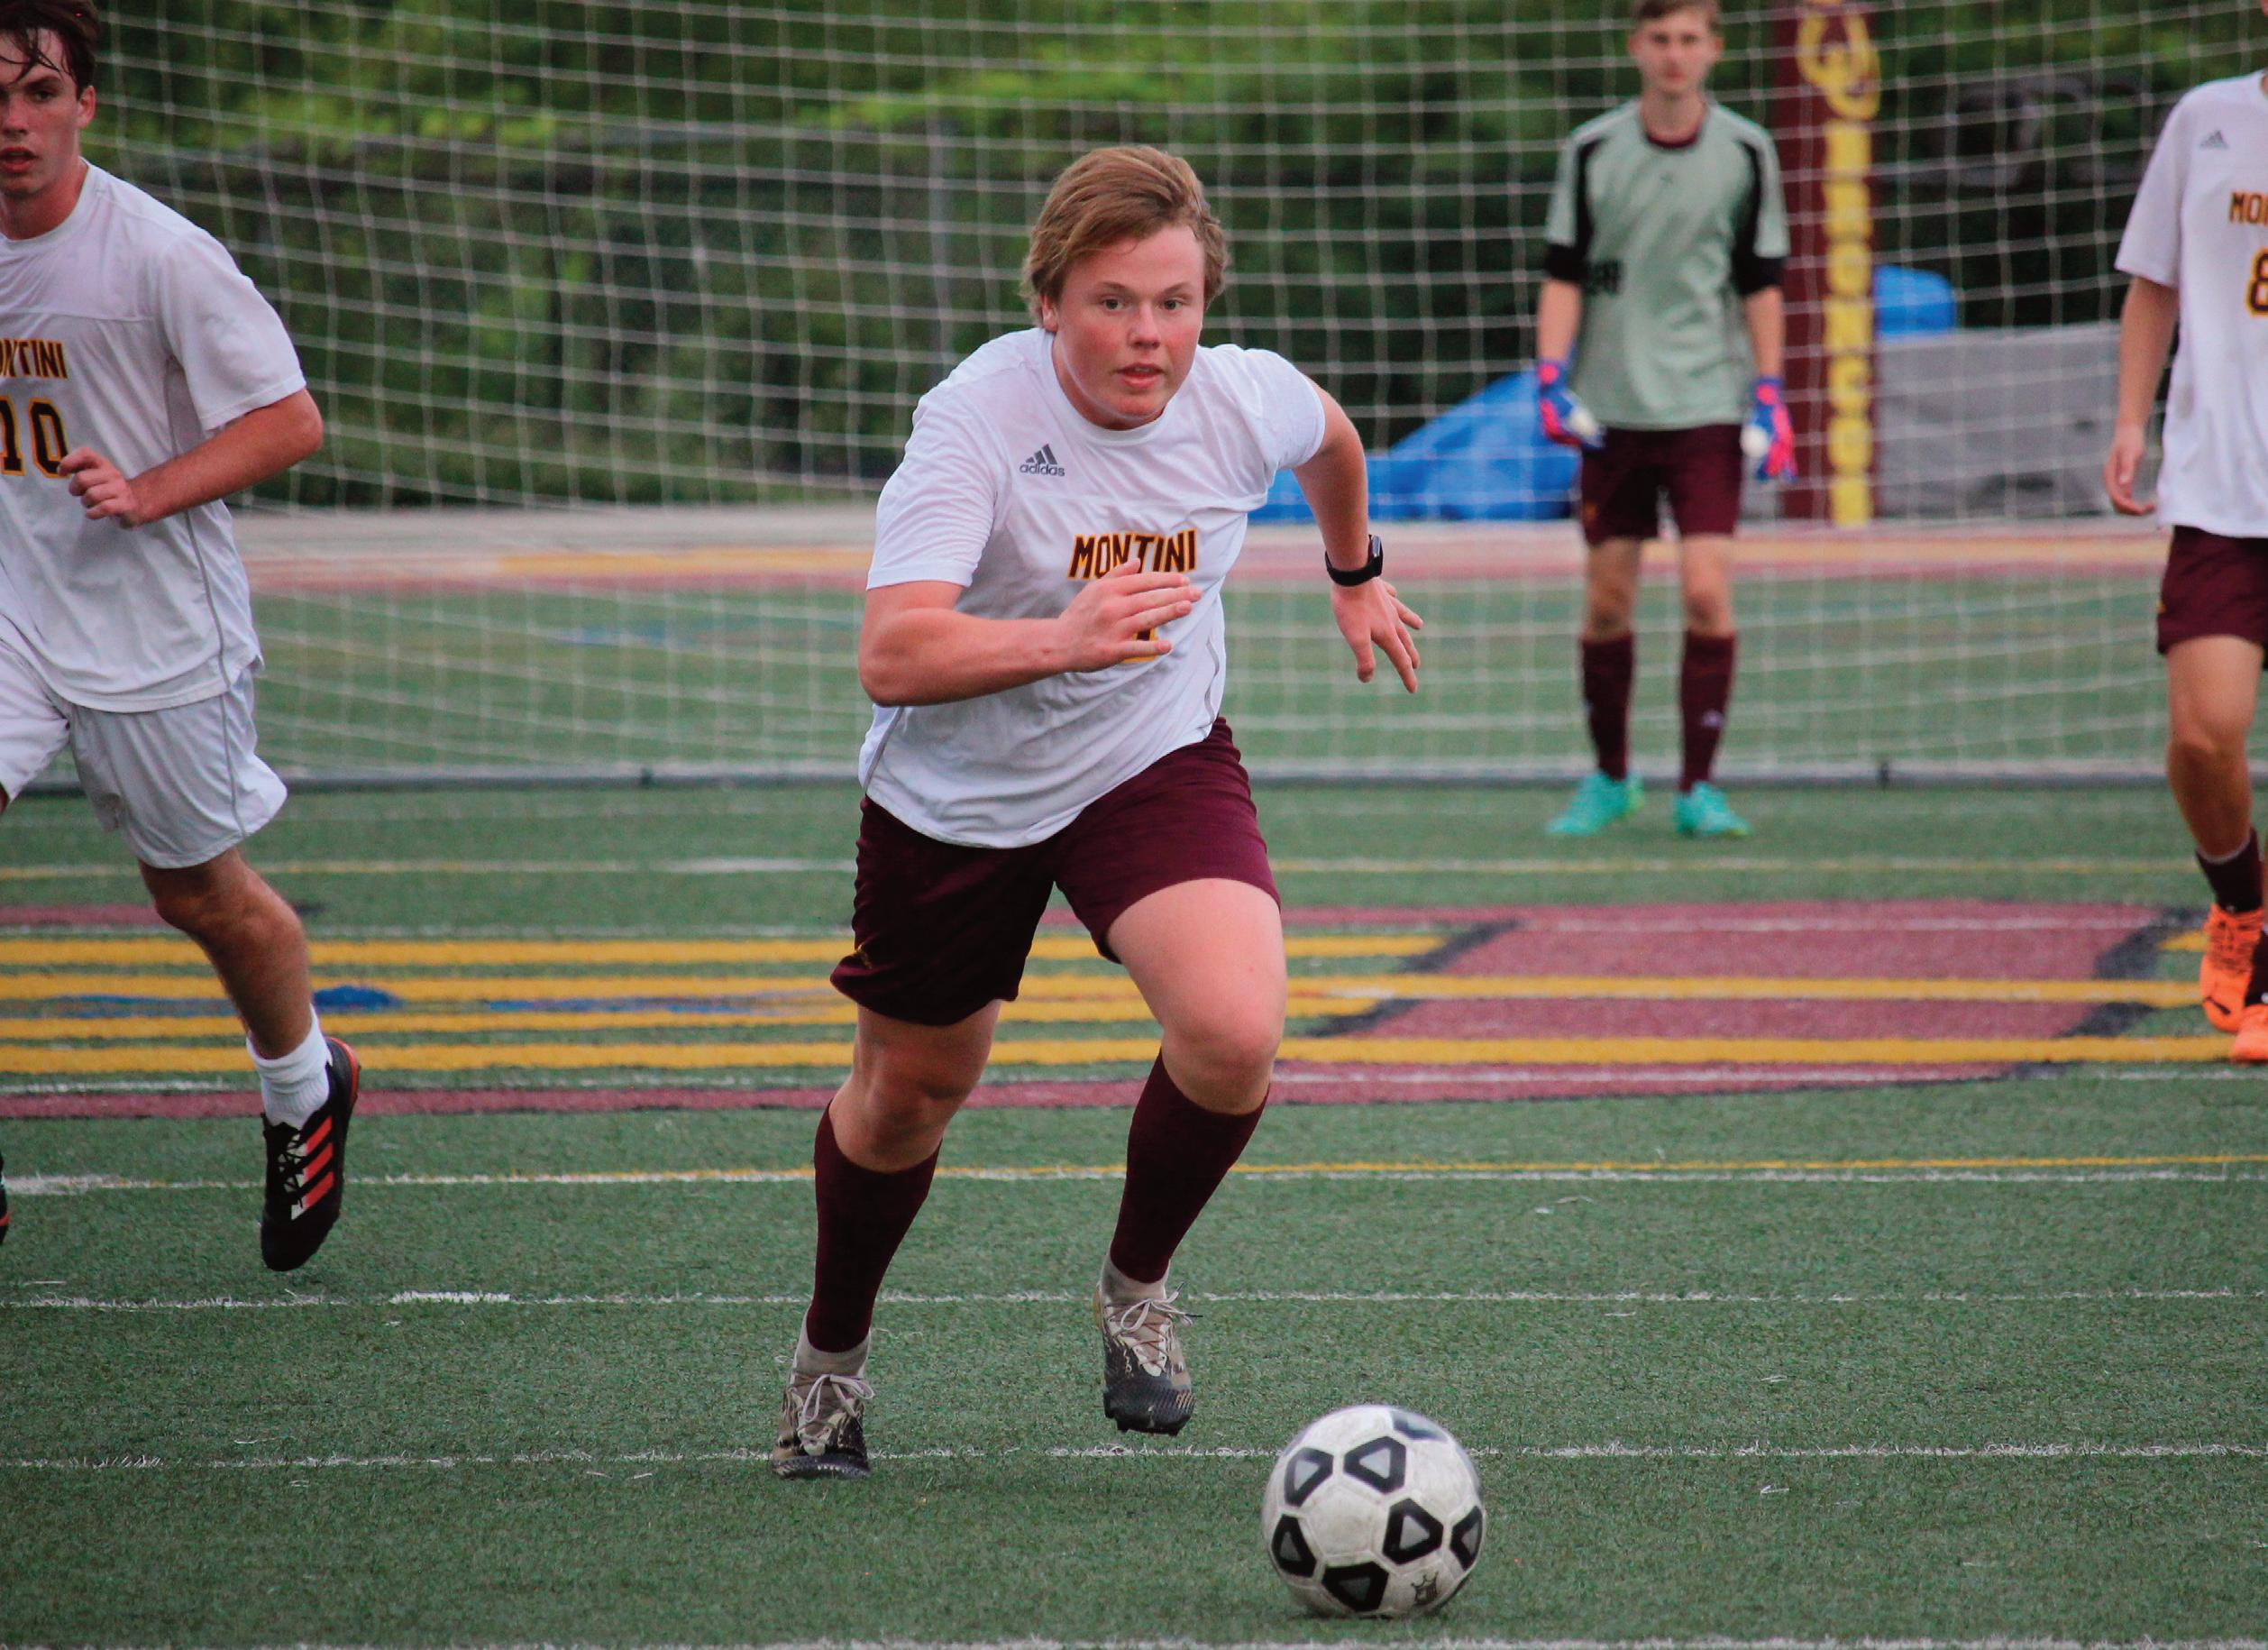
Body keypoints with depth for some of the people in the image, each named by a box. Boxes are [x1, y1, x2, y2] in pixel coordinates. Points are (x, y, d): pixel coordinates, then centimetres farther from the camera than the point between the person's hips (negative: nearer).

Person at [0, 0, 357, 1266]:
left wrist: (148, 492, -24)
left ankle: (306, 1089, 40)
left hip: (159, 627, -4)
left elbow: (291, 422, -14)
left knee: (201, 894, 10)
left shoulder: (159, 253, -16)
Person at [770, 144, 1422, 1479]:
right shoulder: (979, 417, -27)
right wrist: (1060, 638, -54)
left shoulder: (1248, 400, -15)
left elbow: (1331, 437, 13)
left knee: (1236, 1032, -25)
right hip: (956, 791, -2)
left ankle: (1138, 1286, 5)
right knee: (911, 1093, 14)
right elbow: (892, 658, -38)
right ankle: (834, 1354, 44)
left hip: (1157, 764, 2)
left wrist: (1356, 573, 30)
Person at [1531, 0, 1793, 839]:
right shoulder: (1592, 151, 1)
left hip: (1707, 404, -1)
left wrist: (1770, 399, 2)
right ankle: (1609, 777, 21)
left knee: (1707, 590, -12)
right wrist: (1551, 382, -7)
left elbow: (1760, 285, 7)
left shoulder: (1745, 153, 1)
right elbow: (1564, 276, 4)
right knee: (1607, 601, 4)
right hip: (1611, 407, 1)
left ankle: (1697, 786, -3)